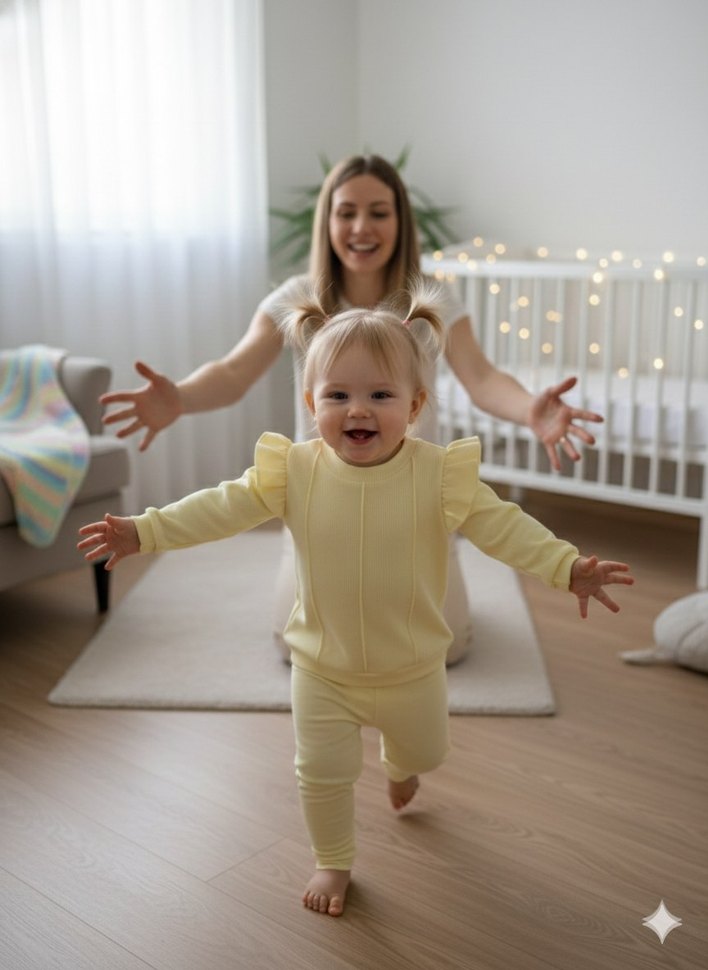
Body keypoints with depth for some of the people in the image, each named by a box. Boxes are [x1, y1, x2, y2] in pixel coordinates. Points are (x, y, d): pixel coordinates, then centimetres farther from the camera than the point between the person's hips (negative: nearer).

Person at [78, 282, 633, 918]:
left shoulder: (439, 474, -19)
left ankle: (398, 765, 65)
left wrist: (568, 566, -29)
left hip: (412, 667, 1)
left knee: (425, 752, 26)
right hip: (323, 669, 0)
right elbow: (223, 508, -10)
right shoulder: (294, 471, -16)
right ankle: (334, 862, 40)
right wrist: (145, 531, -15)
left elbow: (502, 525, -18)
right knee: (323, 773, 11)